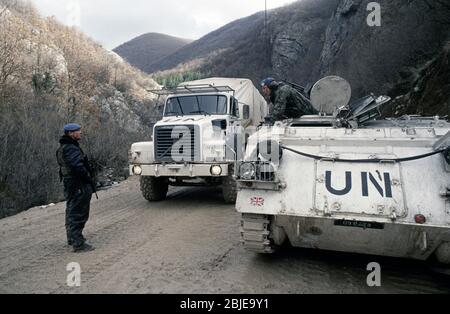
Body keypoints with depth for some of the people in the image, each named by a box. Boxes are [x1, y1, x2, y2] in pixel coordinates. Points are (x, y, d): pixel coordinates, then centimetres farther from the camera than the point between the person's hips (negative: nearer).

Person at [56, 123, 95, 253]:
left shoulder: (64, 147, 15)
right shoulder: (71, 149, -20)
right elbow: (77, 167, -29)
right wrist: (87, 176, -14)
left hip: (70, 186, 11)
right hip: (79, 187, -11)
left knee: (72, 213, 21)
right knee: (78, 214, -5)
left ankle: (72, 238, 36)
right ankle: (78, 244, 0)